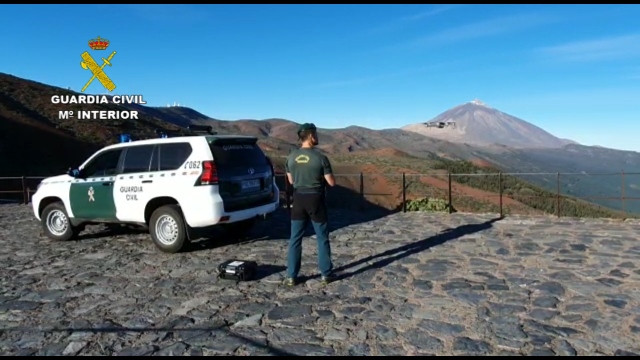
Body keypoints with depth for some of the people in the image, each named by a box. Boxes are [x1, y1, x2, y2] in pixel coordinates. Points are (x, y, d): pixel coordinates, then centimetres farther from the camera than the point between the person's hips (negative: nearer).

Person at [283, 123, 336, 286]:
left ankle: (291, 276, 11)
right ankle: (326, 274, 17)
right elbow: (332, 182, -9)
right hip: (316, 200, -3)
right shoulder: (320, 158, -14)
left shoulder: (291, 157, -1)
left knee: (295, 238, 9)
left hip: (299, 200, 3)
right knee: (322, 238, 10)